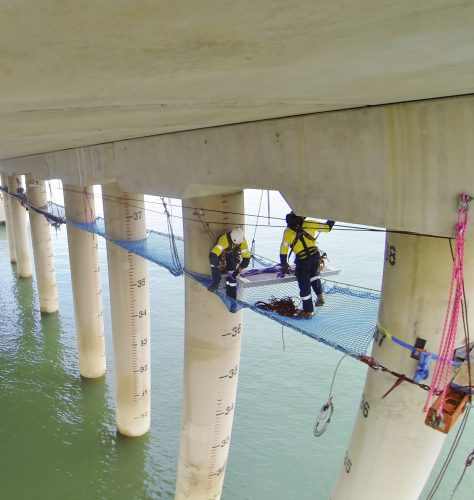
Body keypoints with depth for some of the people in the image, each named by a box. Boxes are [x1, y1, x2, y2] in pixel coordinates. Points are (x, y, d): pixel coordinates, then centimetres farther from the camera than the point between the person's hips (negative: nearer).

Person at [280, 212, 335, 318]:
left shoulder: (288, 232, 0)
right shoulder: (310, 224, 1)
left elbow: (283, 249, 1)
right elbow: (327, 227, 6)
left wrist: (284, 264, 12)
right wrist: (332, 219, 25)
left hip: (302, 261, -2)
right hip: (315, 257, 3)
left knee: (304, 286, 9)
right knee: (314, 274, 33)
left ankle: (308, 311, 19)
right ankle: (320, 295, 18)